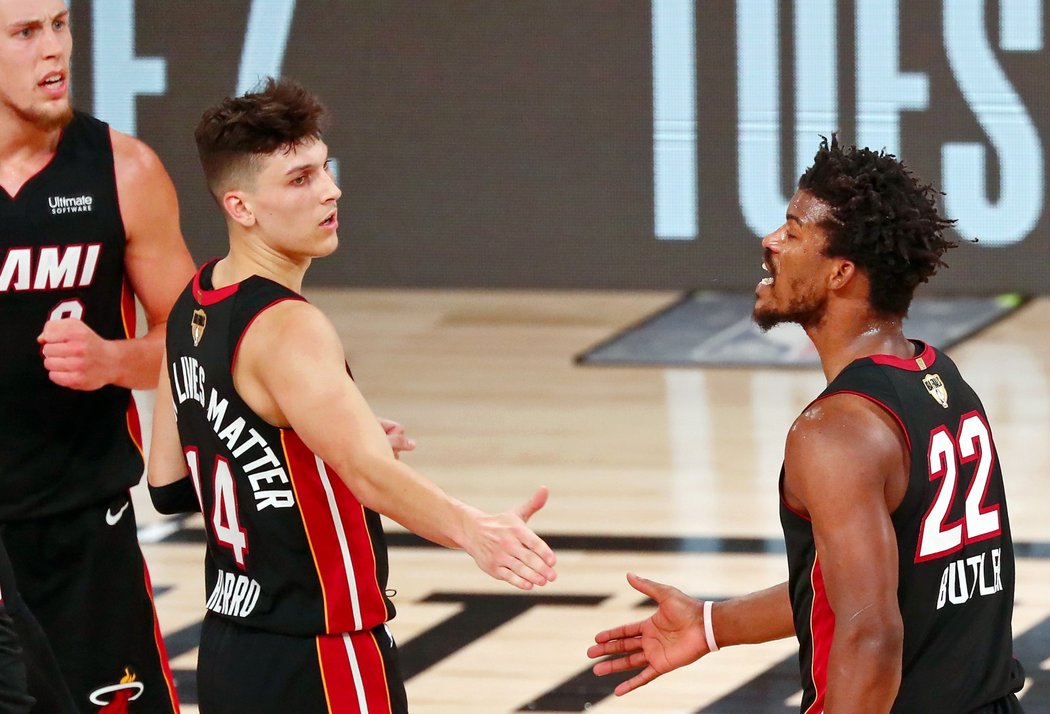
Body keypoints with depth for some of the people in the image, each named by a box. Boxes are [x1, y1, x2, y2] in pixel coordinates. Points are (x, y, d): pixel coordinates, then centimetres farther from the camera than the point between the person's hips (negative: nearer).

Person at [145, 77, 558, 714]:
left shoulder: (194, 308, 7)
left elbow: (169, 485, 14)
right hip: (317, 662, -9)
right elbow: (369, 471, -37)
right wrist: (471, 530, -52)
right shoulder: (286, 329, -21)